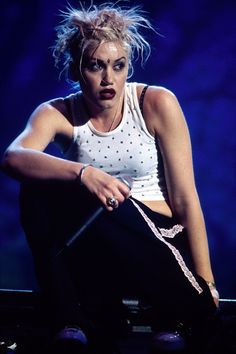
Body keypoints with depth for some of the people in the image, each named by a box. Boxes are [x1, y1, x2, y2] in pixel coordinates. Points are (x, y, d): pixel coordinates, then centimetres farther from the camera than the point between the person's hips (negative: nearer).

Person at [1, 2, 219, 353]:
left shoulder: (157, 104, -6)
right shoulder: (58, 113, -2)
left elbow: (185, 198, -6)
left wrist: (205, 283, -7)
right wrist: (82, 173, -44)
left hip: (159, 242, -2)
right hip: (93, 252, 2)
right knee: (39, 191, -25)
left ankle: (170, 317, -12)